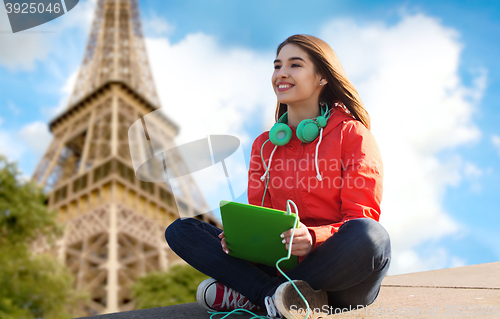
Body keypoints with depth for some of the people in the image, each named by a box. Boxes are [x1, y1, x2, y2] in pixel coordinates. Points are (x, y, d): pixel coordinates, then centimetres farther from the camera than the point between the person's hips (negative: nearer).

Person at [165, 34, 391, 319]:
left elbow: (362, 217, -7)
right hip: (282, 261, 4)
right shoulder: (265, 145, 14)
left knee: (369, 235, -38)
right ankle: (276, 295, -24)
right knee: (181, 230, -5)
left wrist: (312, 237, -27)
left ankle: (247, 294, -23)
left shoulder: (351, 133, 0)